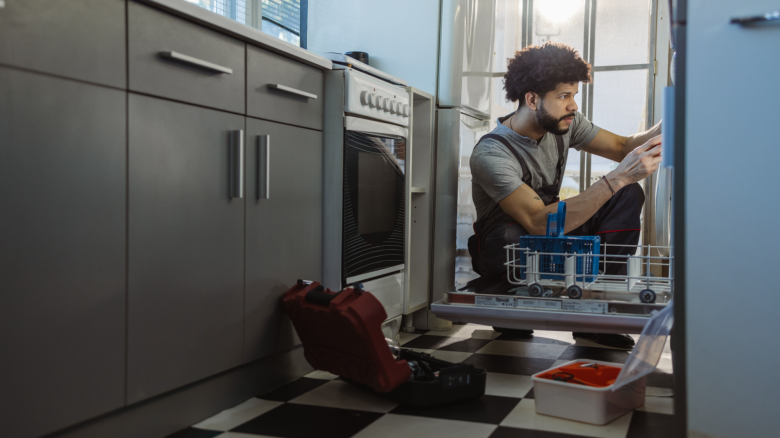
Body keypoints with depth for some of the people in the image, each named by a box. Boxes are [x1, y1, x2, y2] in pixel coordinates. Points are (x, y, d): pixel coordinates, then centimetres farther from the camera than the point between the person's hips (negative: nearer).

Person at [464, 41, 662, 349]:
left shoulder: (565, 123, -7)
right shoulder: (490, 155, -30)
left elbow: (623, 147, 3)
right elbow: (540, 223, -40)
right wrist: (618, 177, -43)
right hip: (505, 251, -7)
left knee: (628, 195, -10)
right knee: (510, 236, -43)